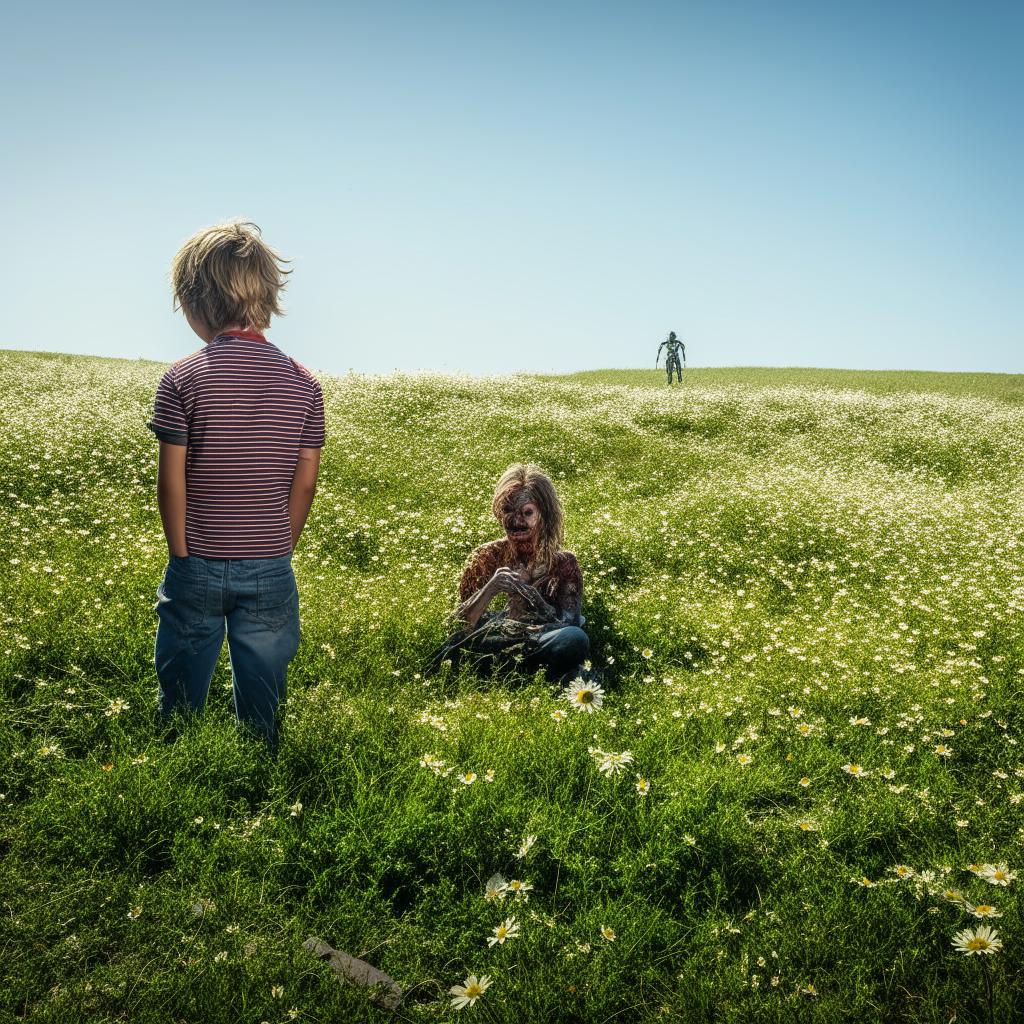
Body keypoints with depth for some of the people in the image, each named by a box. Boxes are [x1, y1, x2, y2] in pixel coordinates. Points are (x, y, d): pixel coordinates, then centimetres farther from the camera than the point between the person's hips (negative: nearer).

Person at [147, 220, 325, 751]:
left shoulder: (182, 379, -10)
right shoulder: (303, 384, -2)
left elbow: (170, 481, -8)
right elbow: (304, 484, 1)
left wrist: (182, 553, 3)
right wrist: (279, 552, 11)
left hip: (197, 567, -1)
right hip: (270, 571, 2)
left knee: (180, 705, 15)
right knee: (262, 706, 13)